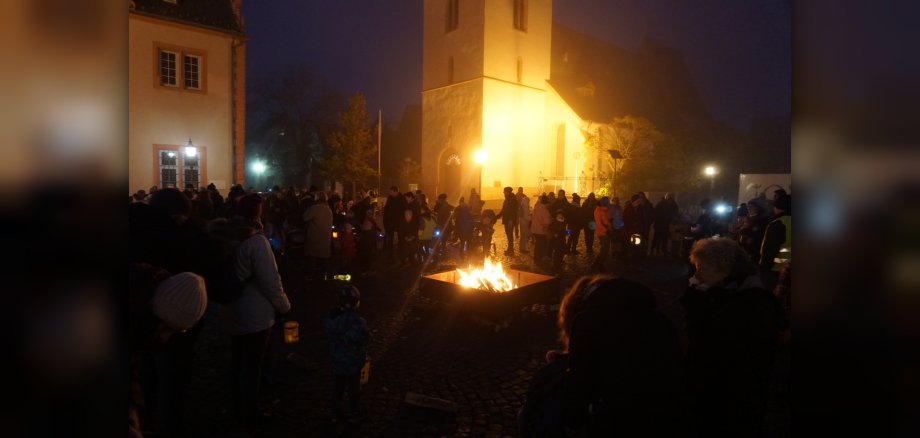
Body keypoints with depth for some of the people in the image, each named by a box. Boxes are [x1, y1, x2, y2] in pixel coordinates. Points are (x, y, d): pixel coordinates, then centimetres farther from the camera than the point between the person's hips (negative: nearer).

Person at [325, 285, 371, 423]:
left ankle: (336, 413, 32)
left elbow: (329, 337, 2)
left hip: (336, 360, 4)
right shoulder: (357, 321, -28)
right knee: (354, 388, 15)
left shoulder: (331, 317, -9)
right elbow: (366, 340, -17)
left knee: (337, 386, 20)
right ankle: (353, 415, 28)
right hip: (353, 361, -4)